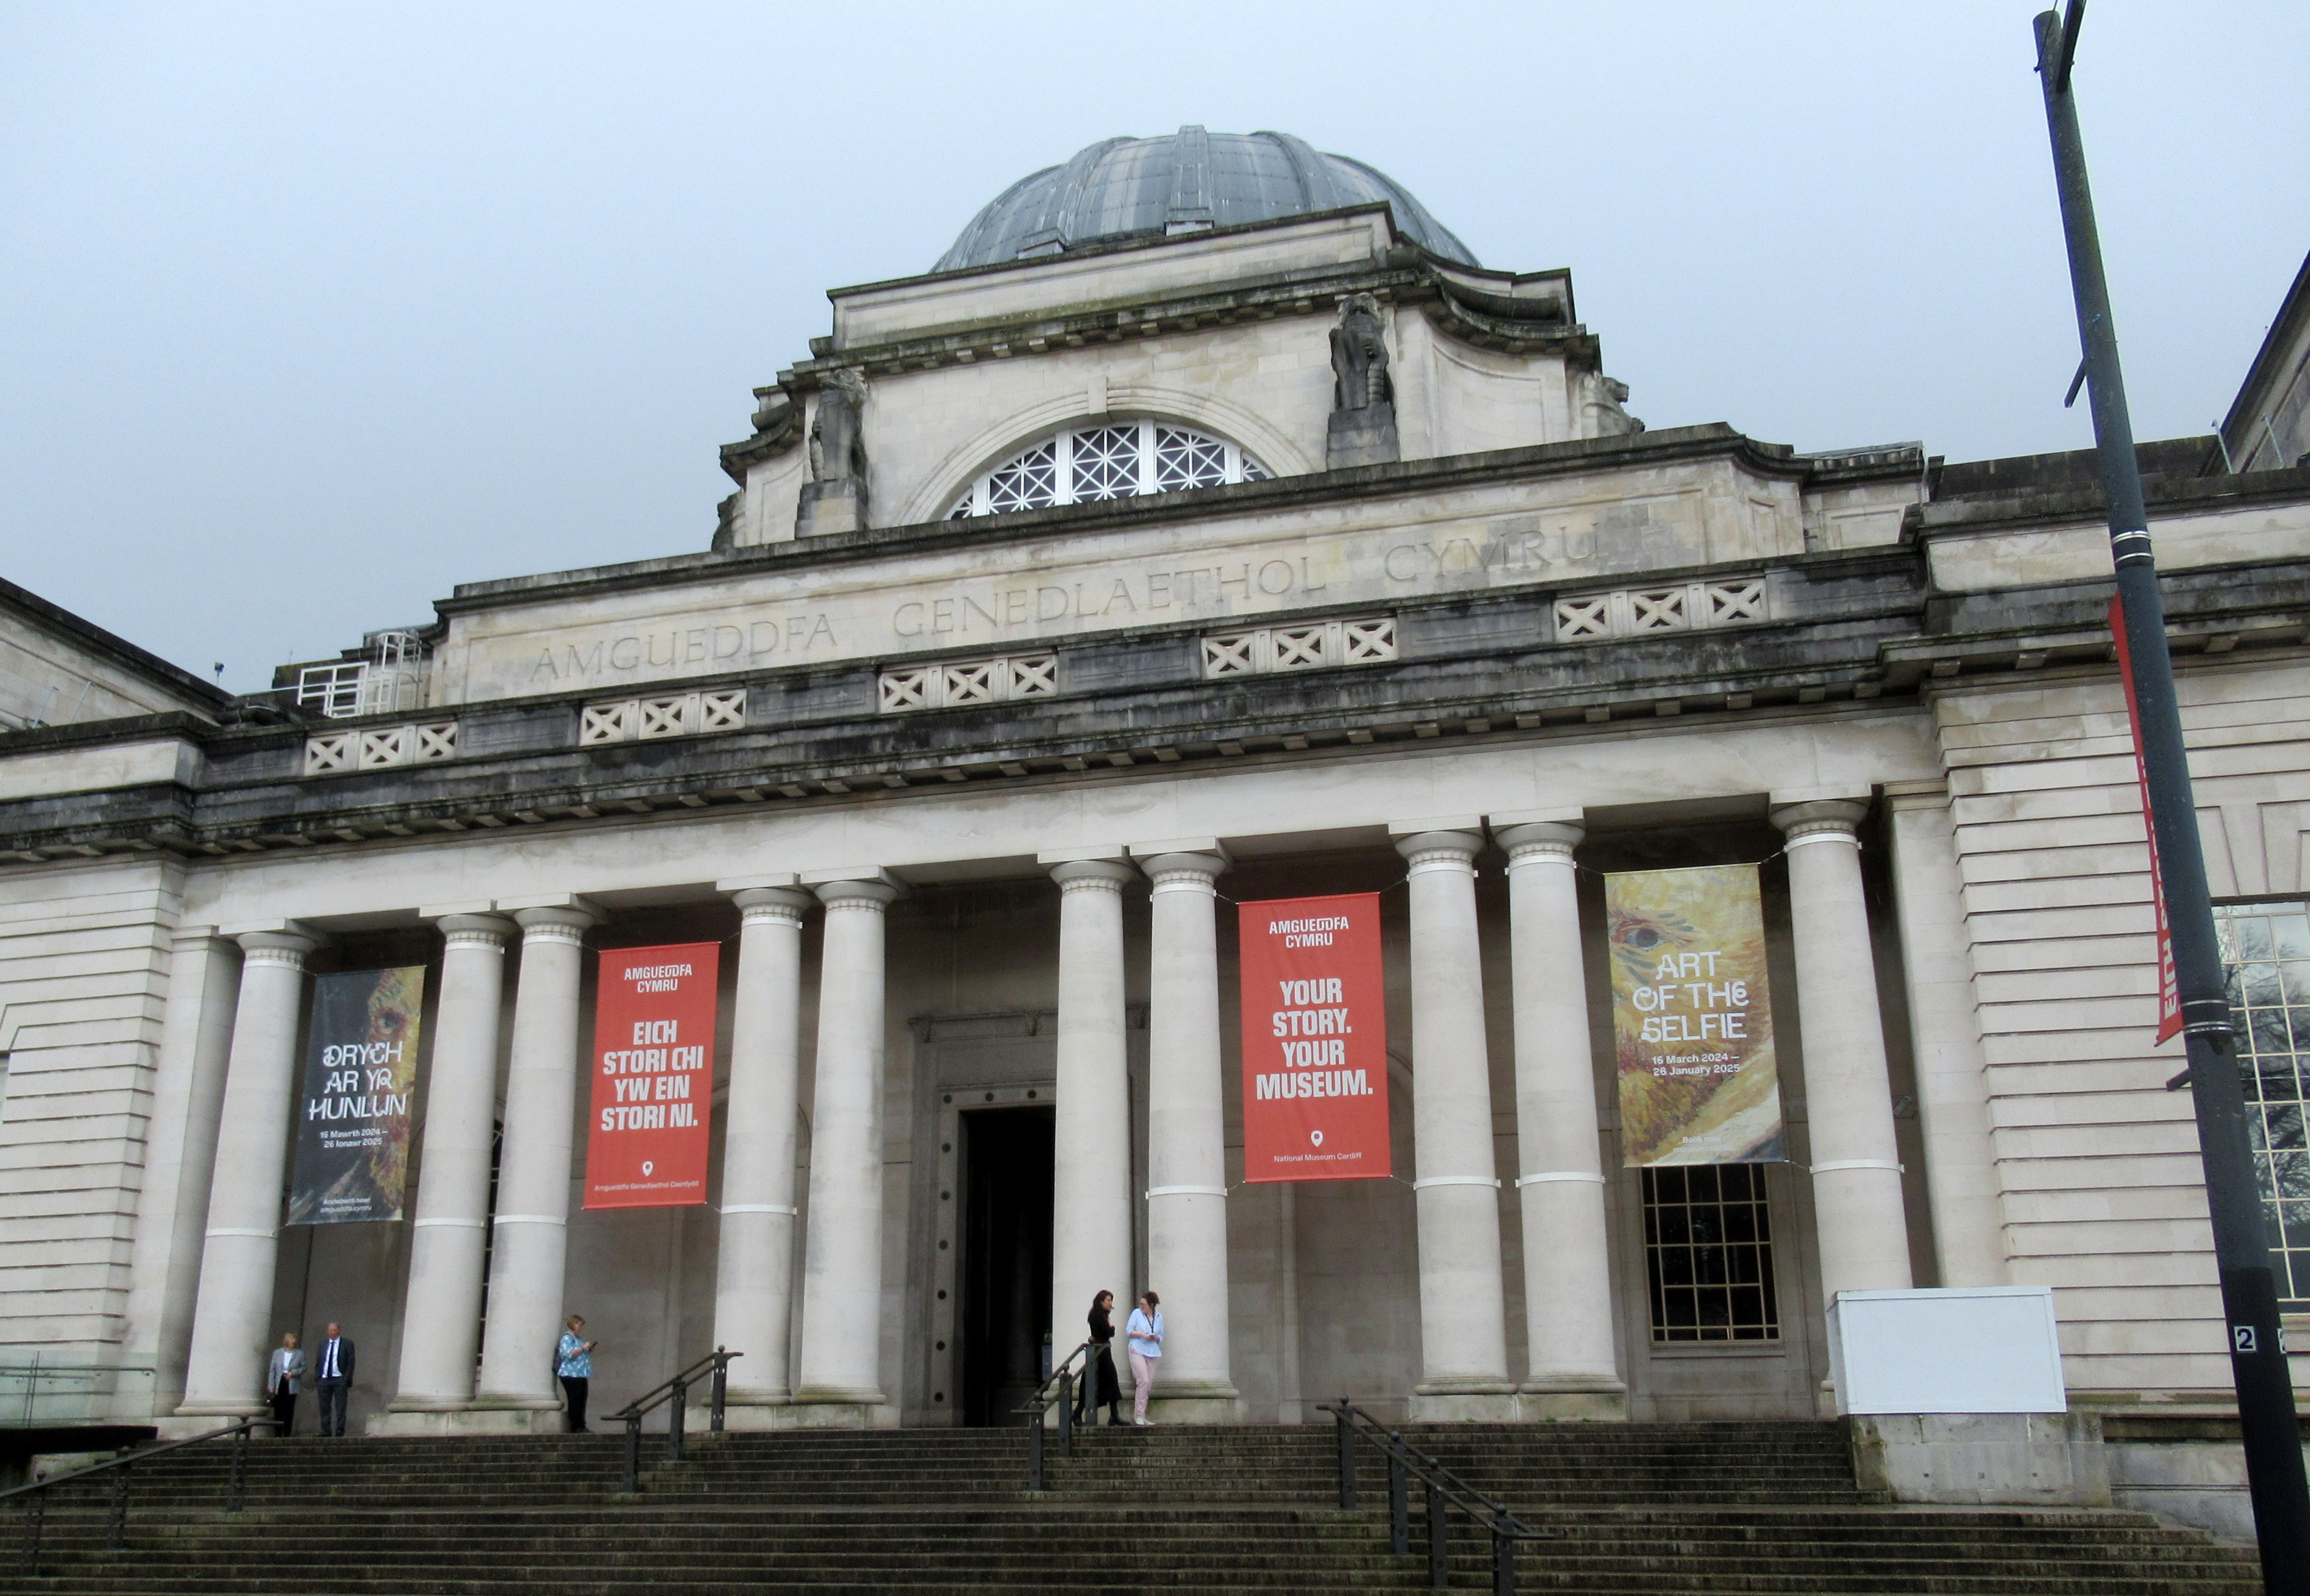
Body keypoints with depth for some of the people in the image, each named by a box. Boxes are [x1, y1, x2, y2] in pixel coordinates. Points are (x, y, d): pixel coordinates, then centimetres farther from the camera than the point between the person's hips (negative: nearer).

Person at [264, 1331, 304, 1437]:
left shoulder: (300, 1353, 4)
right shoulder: (277, 1353, 7)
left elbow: (304, 1367, 5)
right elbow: (272, 1370, 7)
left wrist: (293, 1373, -13)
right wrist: (271, 1386, 1)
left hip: (292, 1384, -1)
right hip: (280, 1384, 1)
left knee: (289, 1410, -3)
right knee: (278, 1410, 3)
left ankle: (287, 1433, 1)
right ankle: (278, 1433, 10)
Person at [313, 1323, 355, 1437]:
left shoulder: (347, 1344, 4)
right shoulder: (323, 1344, 16)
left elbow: (351, 1362, 0)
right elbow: (319, 1362, 17)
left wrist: (347, 1379, -8)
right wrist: (317, 1378, 7)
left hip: (339, 1379, -4)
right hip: (324, 1379, 4)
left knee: (340, 1407, -4)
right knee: (325, 1406, 3)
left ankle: (340, 1431, -2)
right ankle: (326, 1431, 9)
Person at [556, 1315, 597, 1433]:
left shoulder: (579, 1339, 23)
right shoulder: (567, 1338, -6)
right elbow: (570, 1354, -19)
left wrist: (589, 1351, 16)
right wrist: (584, 1348, -16)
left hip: (581, 1375, 9)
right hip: (571, 1375, -9)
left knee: (582, 1402, 5)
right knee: (575, 1402, -8)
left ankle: (581, 1427, 7)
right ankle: (576, 1427, -7)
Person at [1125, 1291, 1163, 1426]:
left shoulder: (1159, 1317, 12)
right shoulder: (1137, 1313, 3)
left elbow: (1161, 1337, 15)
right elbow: (1128, 1331, 1)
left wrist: (1156, 1338, -7)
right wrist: (1142, 1335, -13)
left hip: (1152, 1353, 4)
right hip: (1138, 1350, -4)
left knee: (1149, 1384, 2)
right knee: (1143, 1381, -16)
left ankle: (1142, 1416, 11)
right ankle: (1139, 1415, -10)